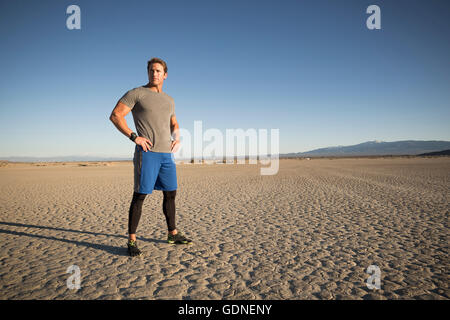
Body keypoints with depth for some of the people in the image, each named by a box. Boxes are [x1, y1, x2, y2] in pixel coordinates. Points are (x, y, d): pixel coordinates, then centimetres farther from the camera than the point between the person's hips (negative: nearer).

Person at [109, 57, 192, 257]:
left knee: (171, 193, 10)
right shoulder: (136, 93, 0)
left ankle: (173, 234, 24)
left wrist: (177, 138, 11)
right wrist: (134, 136, -14)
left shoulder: (169, 100, 19)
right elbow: (115, 115, -6)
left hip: (166, 153, 7)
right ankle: (131, 241, 4)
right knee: (140, 195, -5)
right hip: (147, 152, -6)